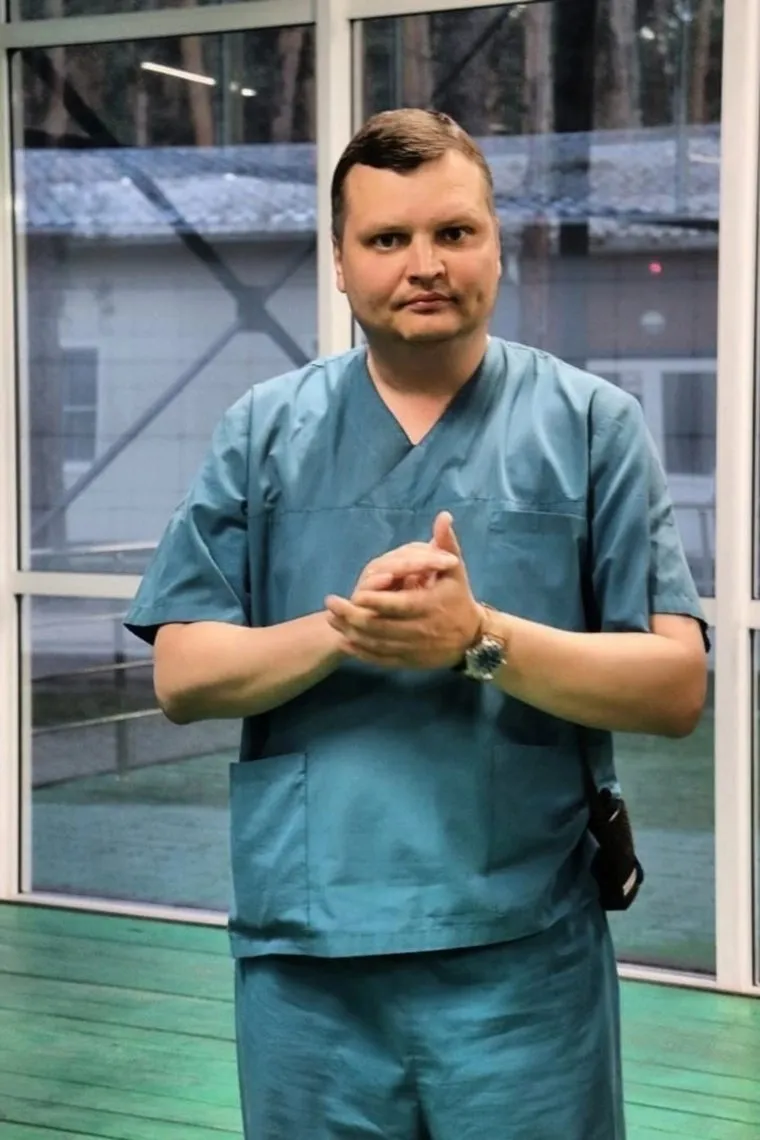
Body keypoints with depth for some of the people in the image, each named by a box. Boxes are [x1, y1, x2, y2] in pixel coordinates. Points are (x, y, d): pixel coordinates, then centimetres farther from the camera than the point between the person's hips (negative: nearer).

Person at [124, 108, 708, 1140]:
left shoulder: (592, 424, 1)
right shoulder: (263, 432, 7)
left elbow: (675, 685, -4)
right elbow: (184, 677, 2)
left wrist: (480, 638, -19)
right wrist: (342, 628, -16)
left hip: (524, 957, -1)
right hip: (302, 952, 2)